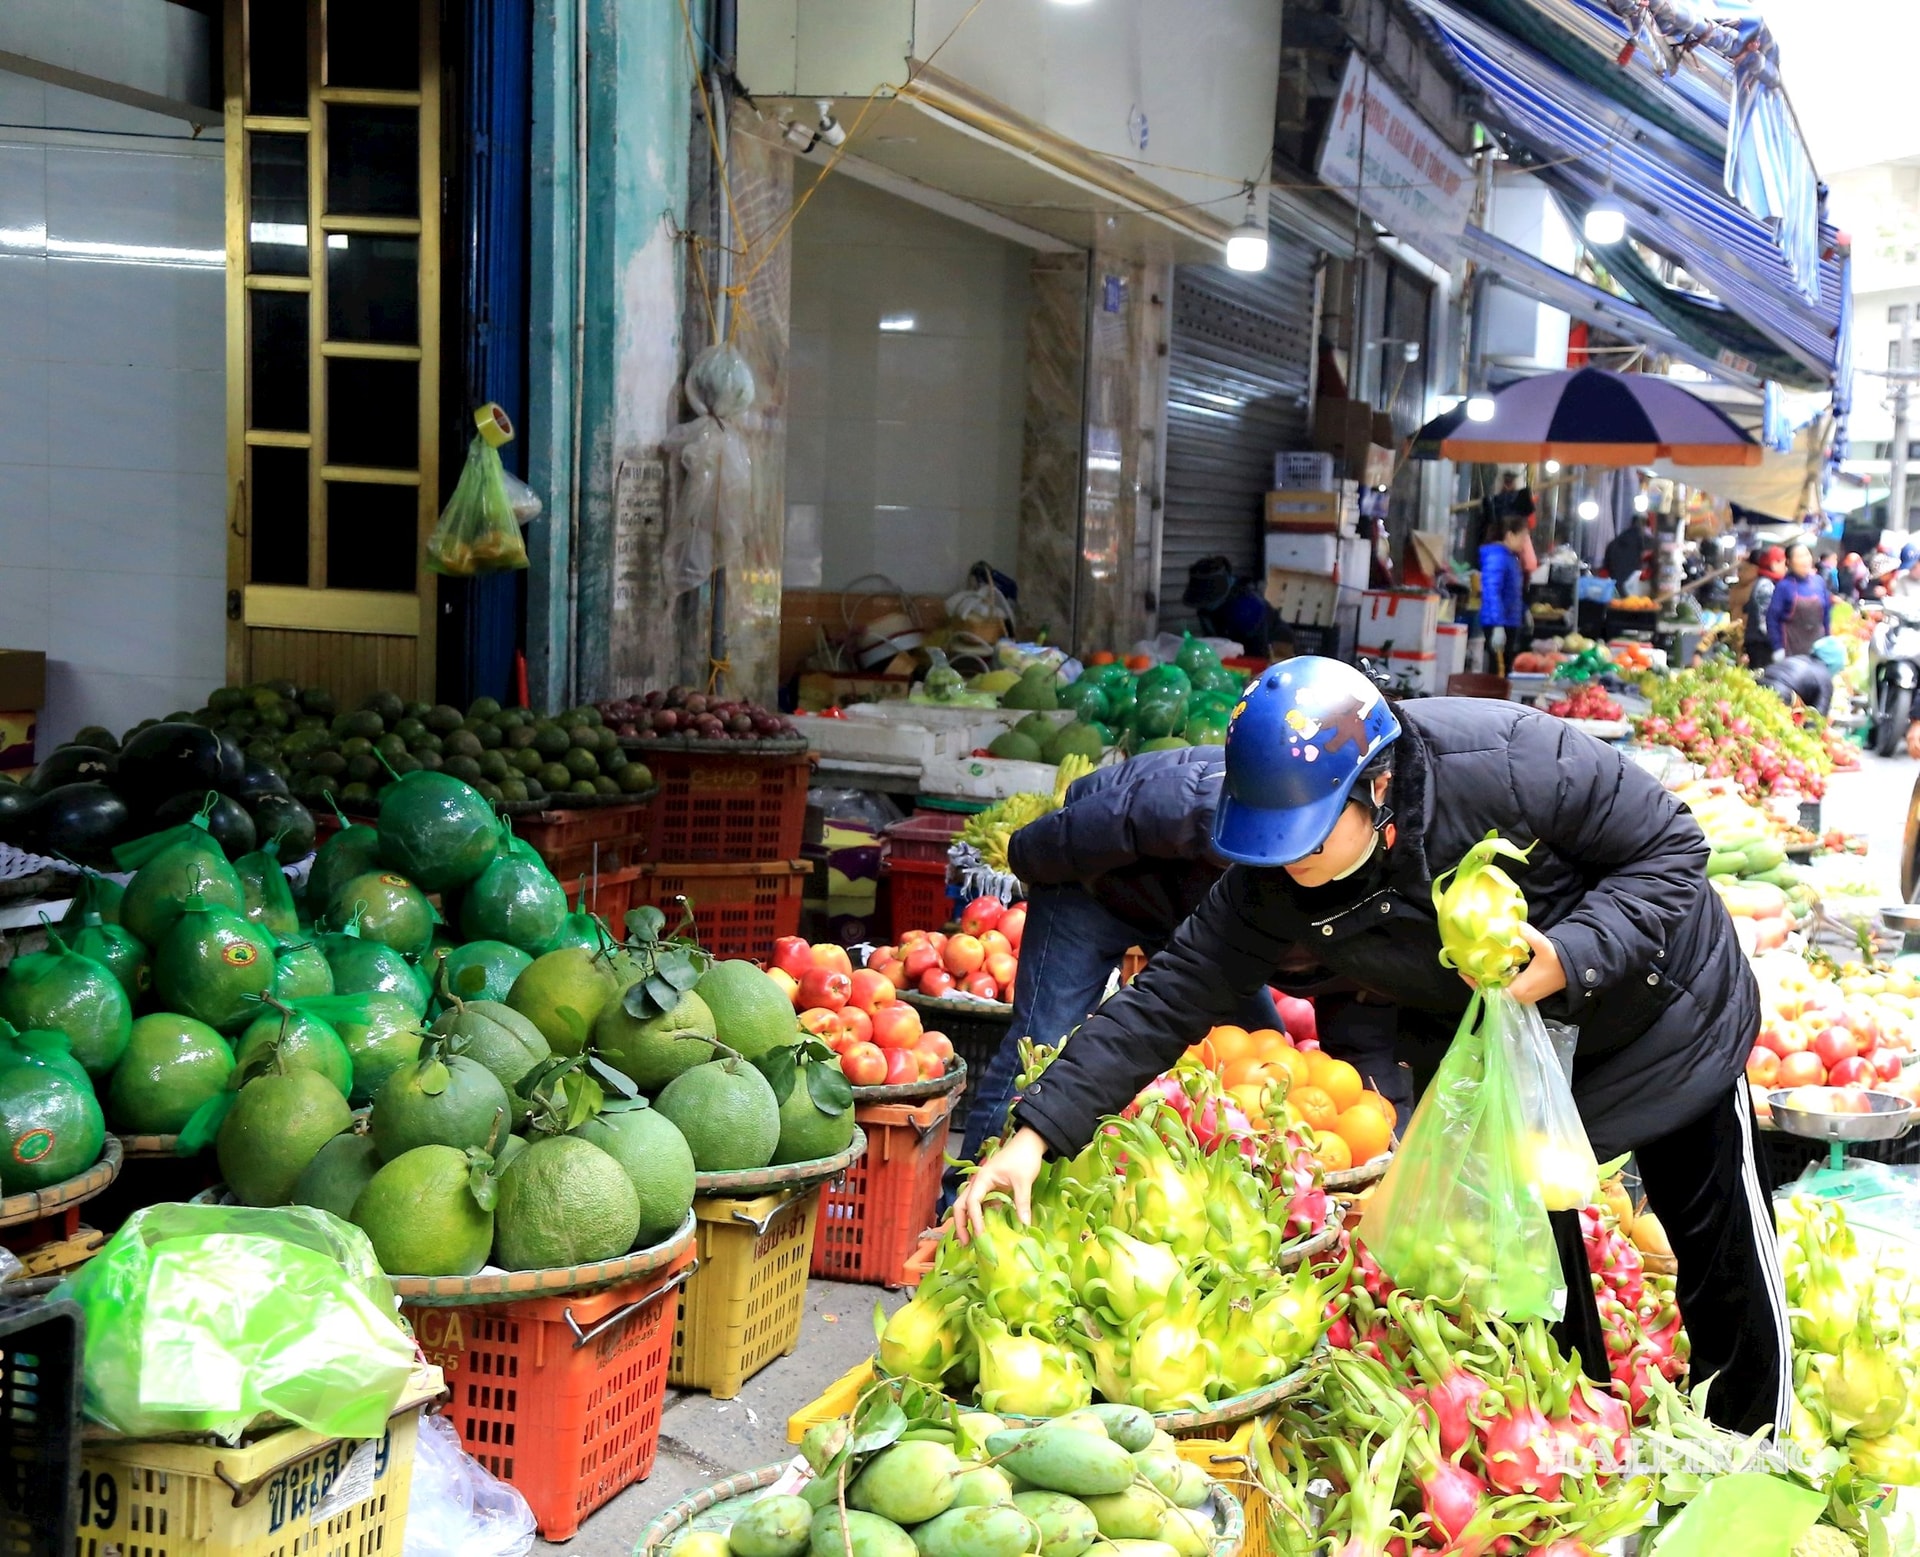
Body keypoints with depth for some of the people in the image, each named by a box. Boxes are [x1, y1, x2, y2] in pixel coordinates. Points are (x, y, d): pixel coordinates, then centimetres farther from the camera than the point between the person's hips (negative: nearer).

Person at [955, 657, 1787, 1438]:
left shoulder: (1510, 761, -38)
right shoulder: (1273, 882, -25)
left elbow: (1673, 847, -26)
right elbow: (1170, 997, -22)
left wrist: (1569, 957, -41)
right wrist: (1038, 1131, -30)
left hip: (1656, 1013, -2)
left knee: (1724, 1254, 9)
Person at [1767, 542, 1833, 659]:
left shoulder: (1819, 582, 5)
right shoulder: (1784, 586, -9)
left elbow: (1827, 613, 13)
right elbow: (1772, 618, -8)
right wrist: (1778, 648, -10)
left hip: (1818, 645, 4)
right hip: (1792, 648, -4)